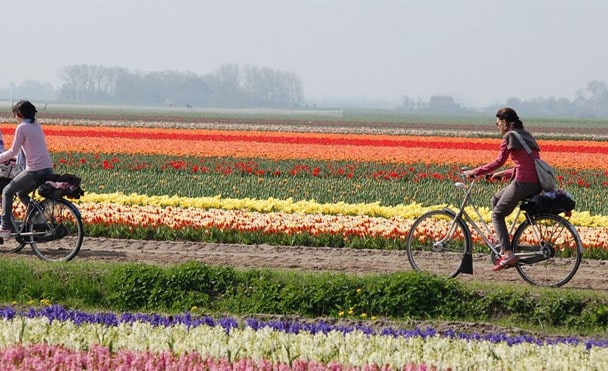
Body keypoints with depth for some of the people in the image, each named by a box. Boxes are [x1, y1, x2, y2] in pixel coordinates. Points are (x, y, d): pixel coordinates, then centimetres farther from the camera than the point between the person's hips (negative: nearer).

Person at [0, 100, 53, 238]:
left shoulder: (22, 127, -6)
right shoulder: (36, 126, 19)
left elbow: (13, 151, -6)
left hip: (34, 170, -8)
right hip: (48, 169, 8)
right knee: (22, 193, 26)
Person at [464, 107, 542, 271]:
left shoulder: (510, 137, -4)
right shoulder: (526, 135, 22)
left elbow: (499, 161, -10)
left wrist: (475, 172, -3)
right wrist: (503, 174, 28)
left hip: (523, 183, -9)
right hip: (536, 184, 9)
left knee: (497, 214, 5)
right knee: (496, 199, 24)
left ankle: (508, 254, -8)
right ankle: (503, 246, 19)